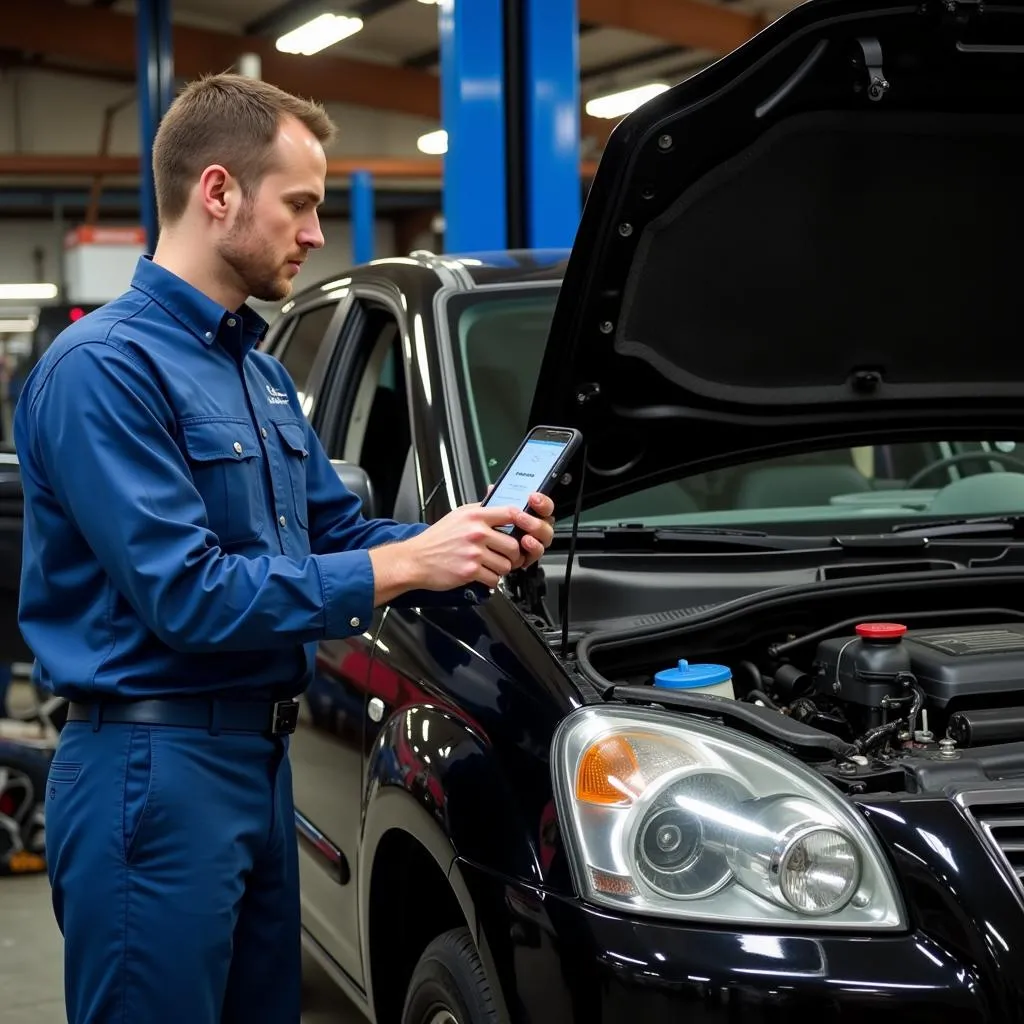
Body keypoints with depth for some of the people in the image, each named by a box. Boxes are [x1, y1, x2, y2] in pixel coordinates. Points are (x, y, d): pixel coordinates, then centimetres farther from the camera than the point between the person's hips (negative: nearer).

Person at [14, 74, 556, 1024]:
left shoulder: (260, 373, 14)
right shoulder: (105, 366, -16)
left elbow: (337, 532, 17)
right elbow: (186, 596, -23)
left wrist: (480, 548, -1)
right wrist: (407, 564, -20)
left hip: (258, 756, 9)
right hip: (154, 767, -9)